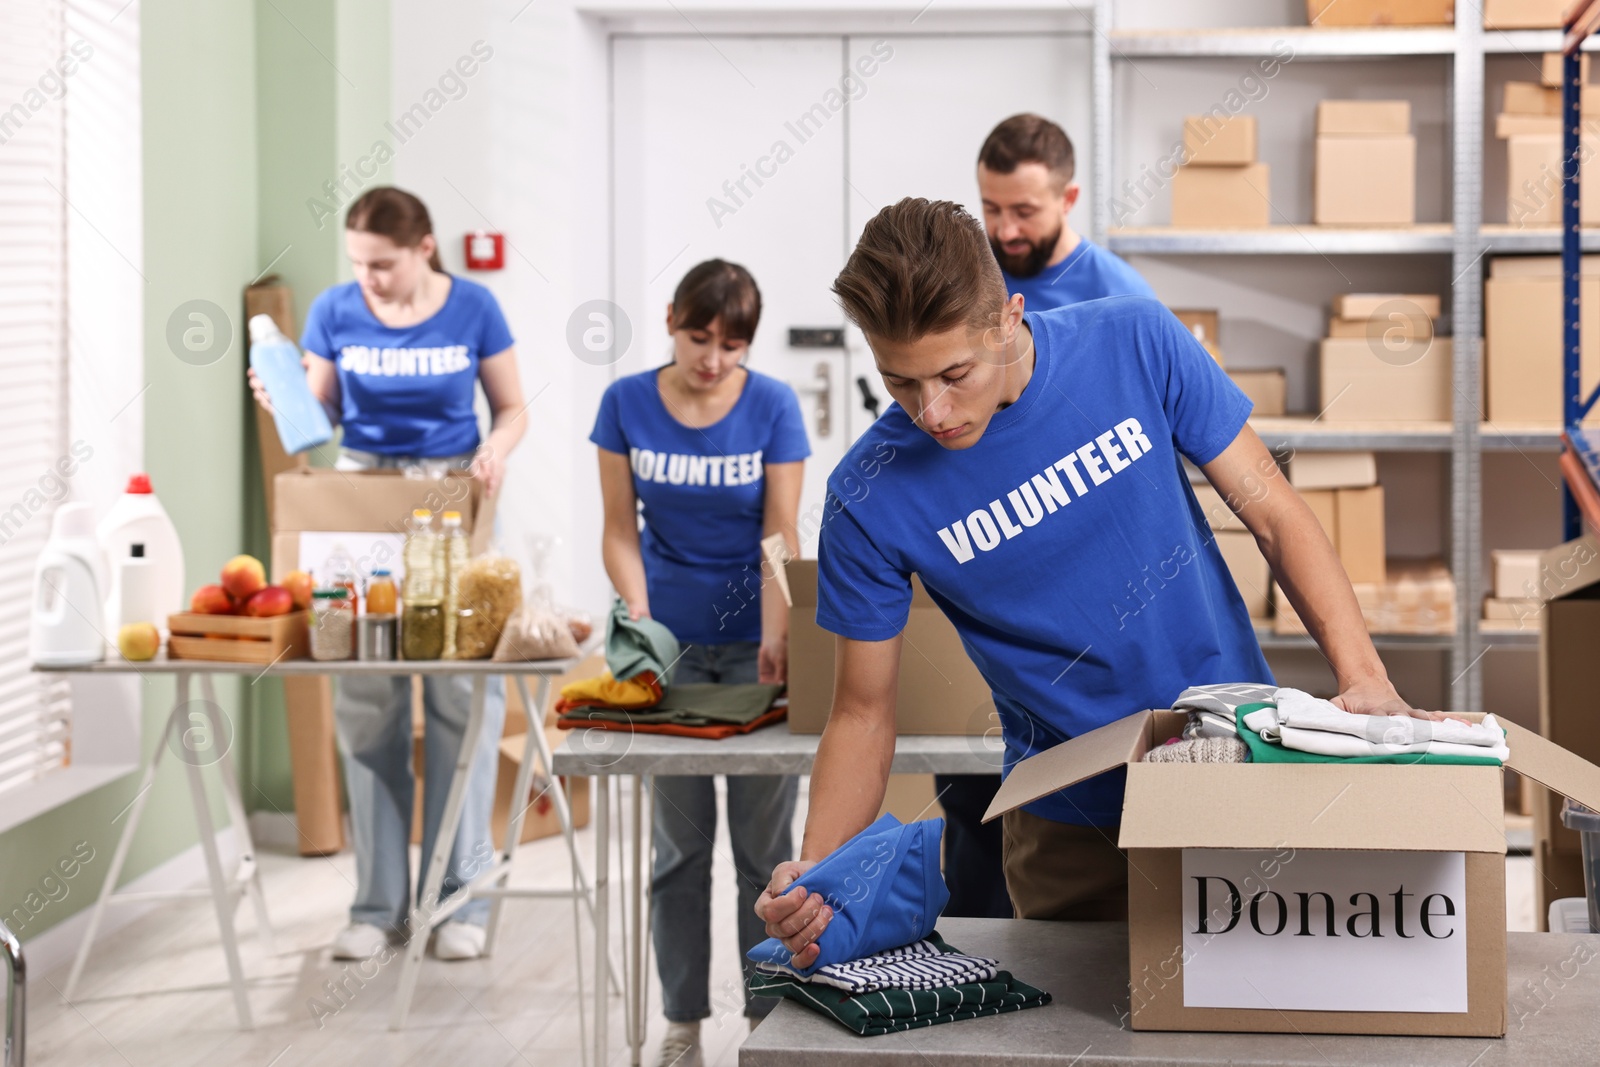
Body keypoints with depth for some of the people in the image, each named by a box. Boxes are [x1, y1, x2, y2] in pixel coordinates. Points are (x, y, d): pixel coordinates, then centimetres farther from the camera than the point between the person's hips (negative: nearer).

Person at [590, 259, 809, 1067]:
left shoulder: (772, 407, -10)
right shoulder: (627, 403, -5)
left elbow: (780, 536, -12)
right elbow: (621, 530, -1)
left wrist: (775, 639, -25)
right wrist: (639, 620, -16)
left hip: (752, 641, -1)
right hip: (671, 642, 1)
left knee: (764, 836, 2)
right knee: (681, 838, 6)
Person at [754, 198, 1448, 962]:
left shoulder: (1135, 345, -13)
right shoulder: (870, 500, -15)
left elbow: (1272, 514, -7)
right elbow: (863, 714, -7)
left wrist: (1364, 680, -20)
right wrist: (816, 869, -24)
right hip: (1076, 827, -1)